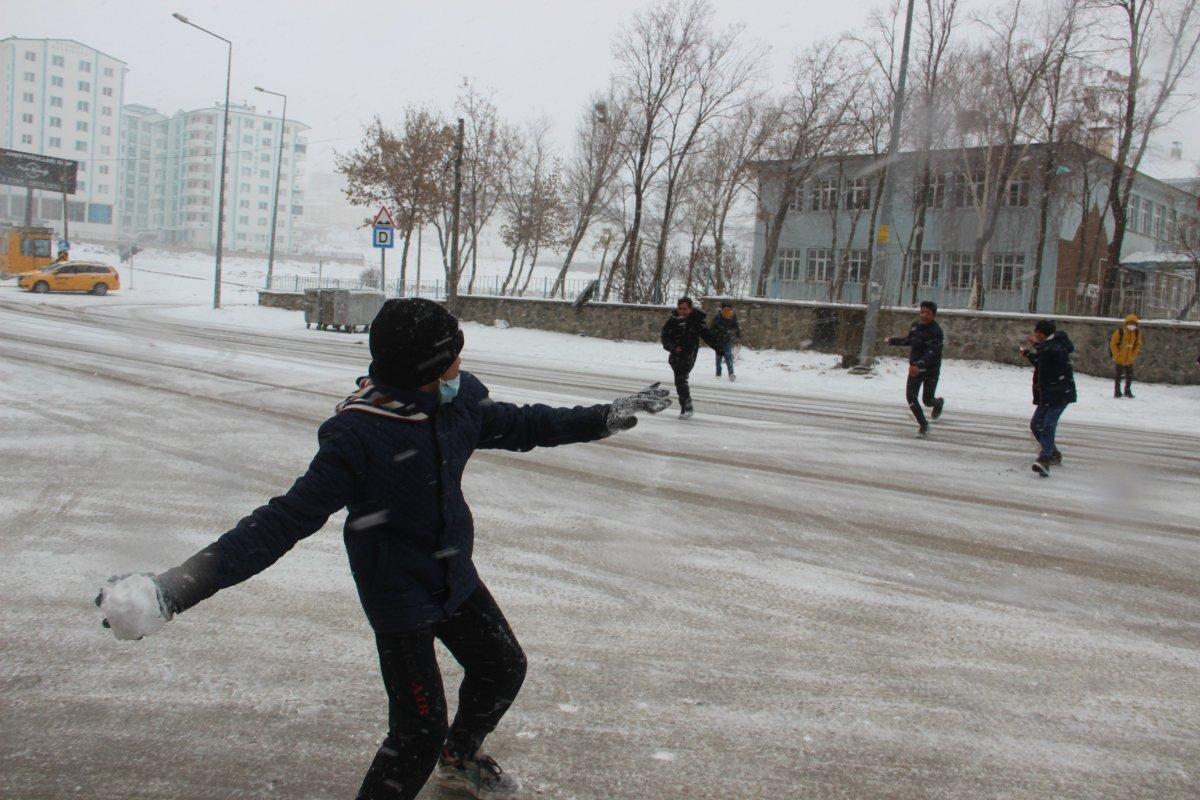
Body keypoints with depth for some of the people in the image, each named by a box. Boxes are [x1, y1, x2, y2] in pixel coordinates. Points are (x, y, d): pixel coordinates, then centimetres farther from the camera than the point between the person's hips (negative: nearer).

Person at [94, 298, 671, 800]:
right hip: (399, 598, -7)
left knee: (503, 667, 23)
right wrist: (183, 584, -36)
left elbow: (520, 425, 9)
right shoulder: (357, 437, -29)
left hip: (456, 577, 8)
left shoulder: (459, 403, -9)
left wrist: (609, 417, 15)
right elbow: (287, 520, -28)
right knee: (420, 730, -5)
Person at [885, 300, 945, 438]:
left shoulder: (936, 331, -19)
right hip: (915, 368, 6)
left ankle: (938, 402, 42)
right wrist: (893, 340, 31)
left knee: (927, 400, 1)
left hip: (931, 370, -6)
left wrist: (919, 365, -43)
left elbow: (931, 353, -29)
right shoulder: (915, 326, 3)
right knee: (910, 396, -5)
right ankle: (923, 426, 10)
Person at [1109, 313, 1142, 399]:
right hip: (1120, 359, -4)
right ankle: (1117, 392, 16)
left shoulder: (1137, 332, -1)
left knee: (1130, 375, 11)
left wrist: (1134, 355, 4)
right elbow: (1113, 343, -9)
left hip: (1129, 360, 4)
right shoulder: (1120, 332, -15)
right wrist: (1116, 355, -11)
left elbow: (1138, 344, 11)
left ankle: (1127, 391, 28)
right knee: (1118, 375, 4)